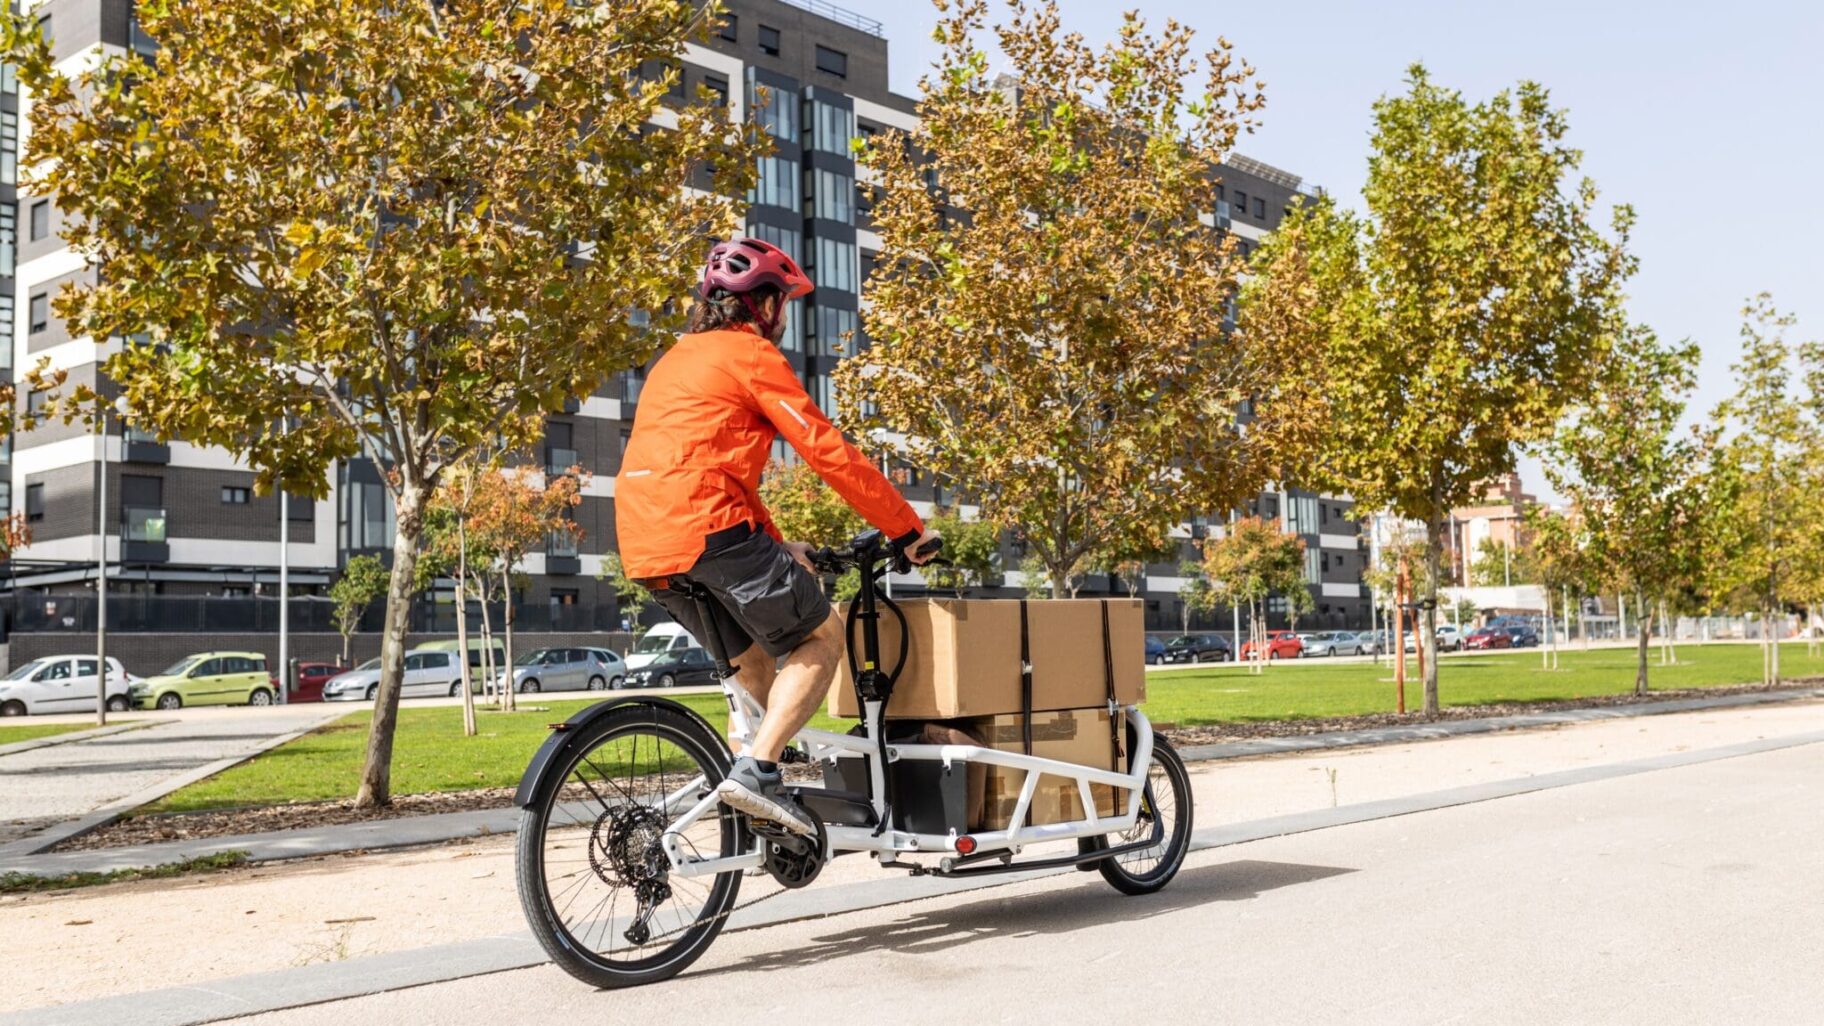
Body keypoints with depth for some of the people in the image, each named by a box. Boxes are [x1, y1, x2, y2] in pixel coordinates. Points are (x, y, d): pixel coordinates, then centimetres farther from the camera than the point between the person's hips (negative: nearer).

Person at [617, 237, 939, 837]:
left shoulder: (677, 358, 28)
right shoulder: (750, 352, 0)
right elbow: (827, 450, -5)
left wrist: (779, 548, 31)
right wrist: (908, 529, 2)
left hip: (647, 550, 9)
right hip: (707, 526, -9)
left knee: (753, 662, 20)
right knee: (821, 636, 2)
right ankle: (756, 770, -11)